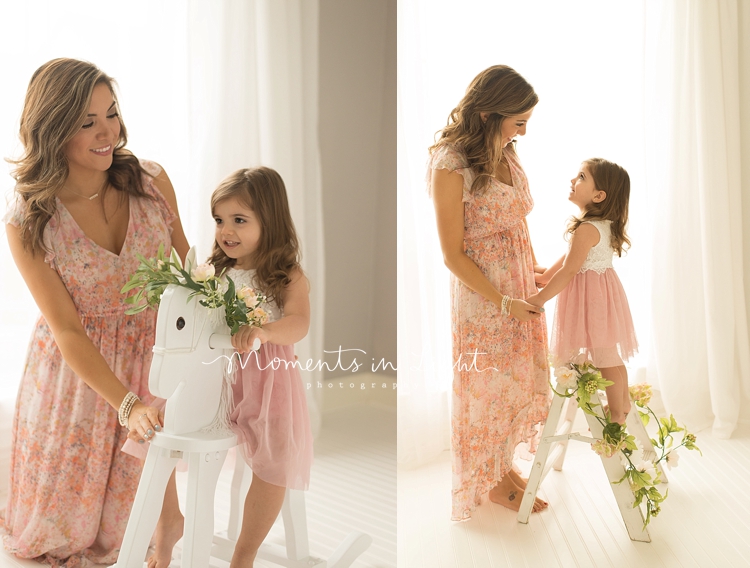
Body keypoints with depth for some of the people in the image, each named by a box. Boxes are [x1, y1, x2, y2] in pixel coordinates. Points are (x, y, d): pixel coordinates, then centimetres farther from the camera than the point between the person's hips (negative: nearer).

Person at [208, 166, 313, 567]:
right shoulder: (216, 272, 10)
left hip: (267, 380, -4)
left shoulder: (287, 276, -5)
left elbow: (299, 324, -21)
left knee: (274, 465, -15)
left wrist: (262, 331, -41)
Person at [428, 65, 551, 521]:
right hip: (482, 295, -7)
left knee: (520, 379, 17)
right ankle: (490, 482, 30)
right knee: (489, 386, 8)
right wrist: (503, 302, -17)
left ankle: (505, 465, 38)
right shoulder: (450, 166, -20)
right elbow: (454, 254, -18)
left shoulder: (507, 154, 3)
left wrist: (535, 271, 7)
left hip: (522, 288, 8)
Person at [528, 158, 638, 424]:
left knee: (604, 358, 3)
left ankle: (616, 415, 15)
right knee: (611, 355, 21)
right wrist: (545, 276, 19)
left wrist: (539, 298, -18)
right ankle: (624, 402, 34)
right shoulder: (604, 224, 6)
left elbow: (568, 271, -24)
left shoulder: (587, 229, -24)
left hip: (592, 298, -10)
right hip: (603, 290, 10)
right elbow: (570, 256, 15)